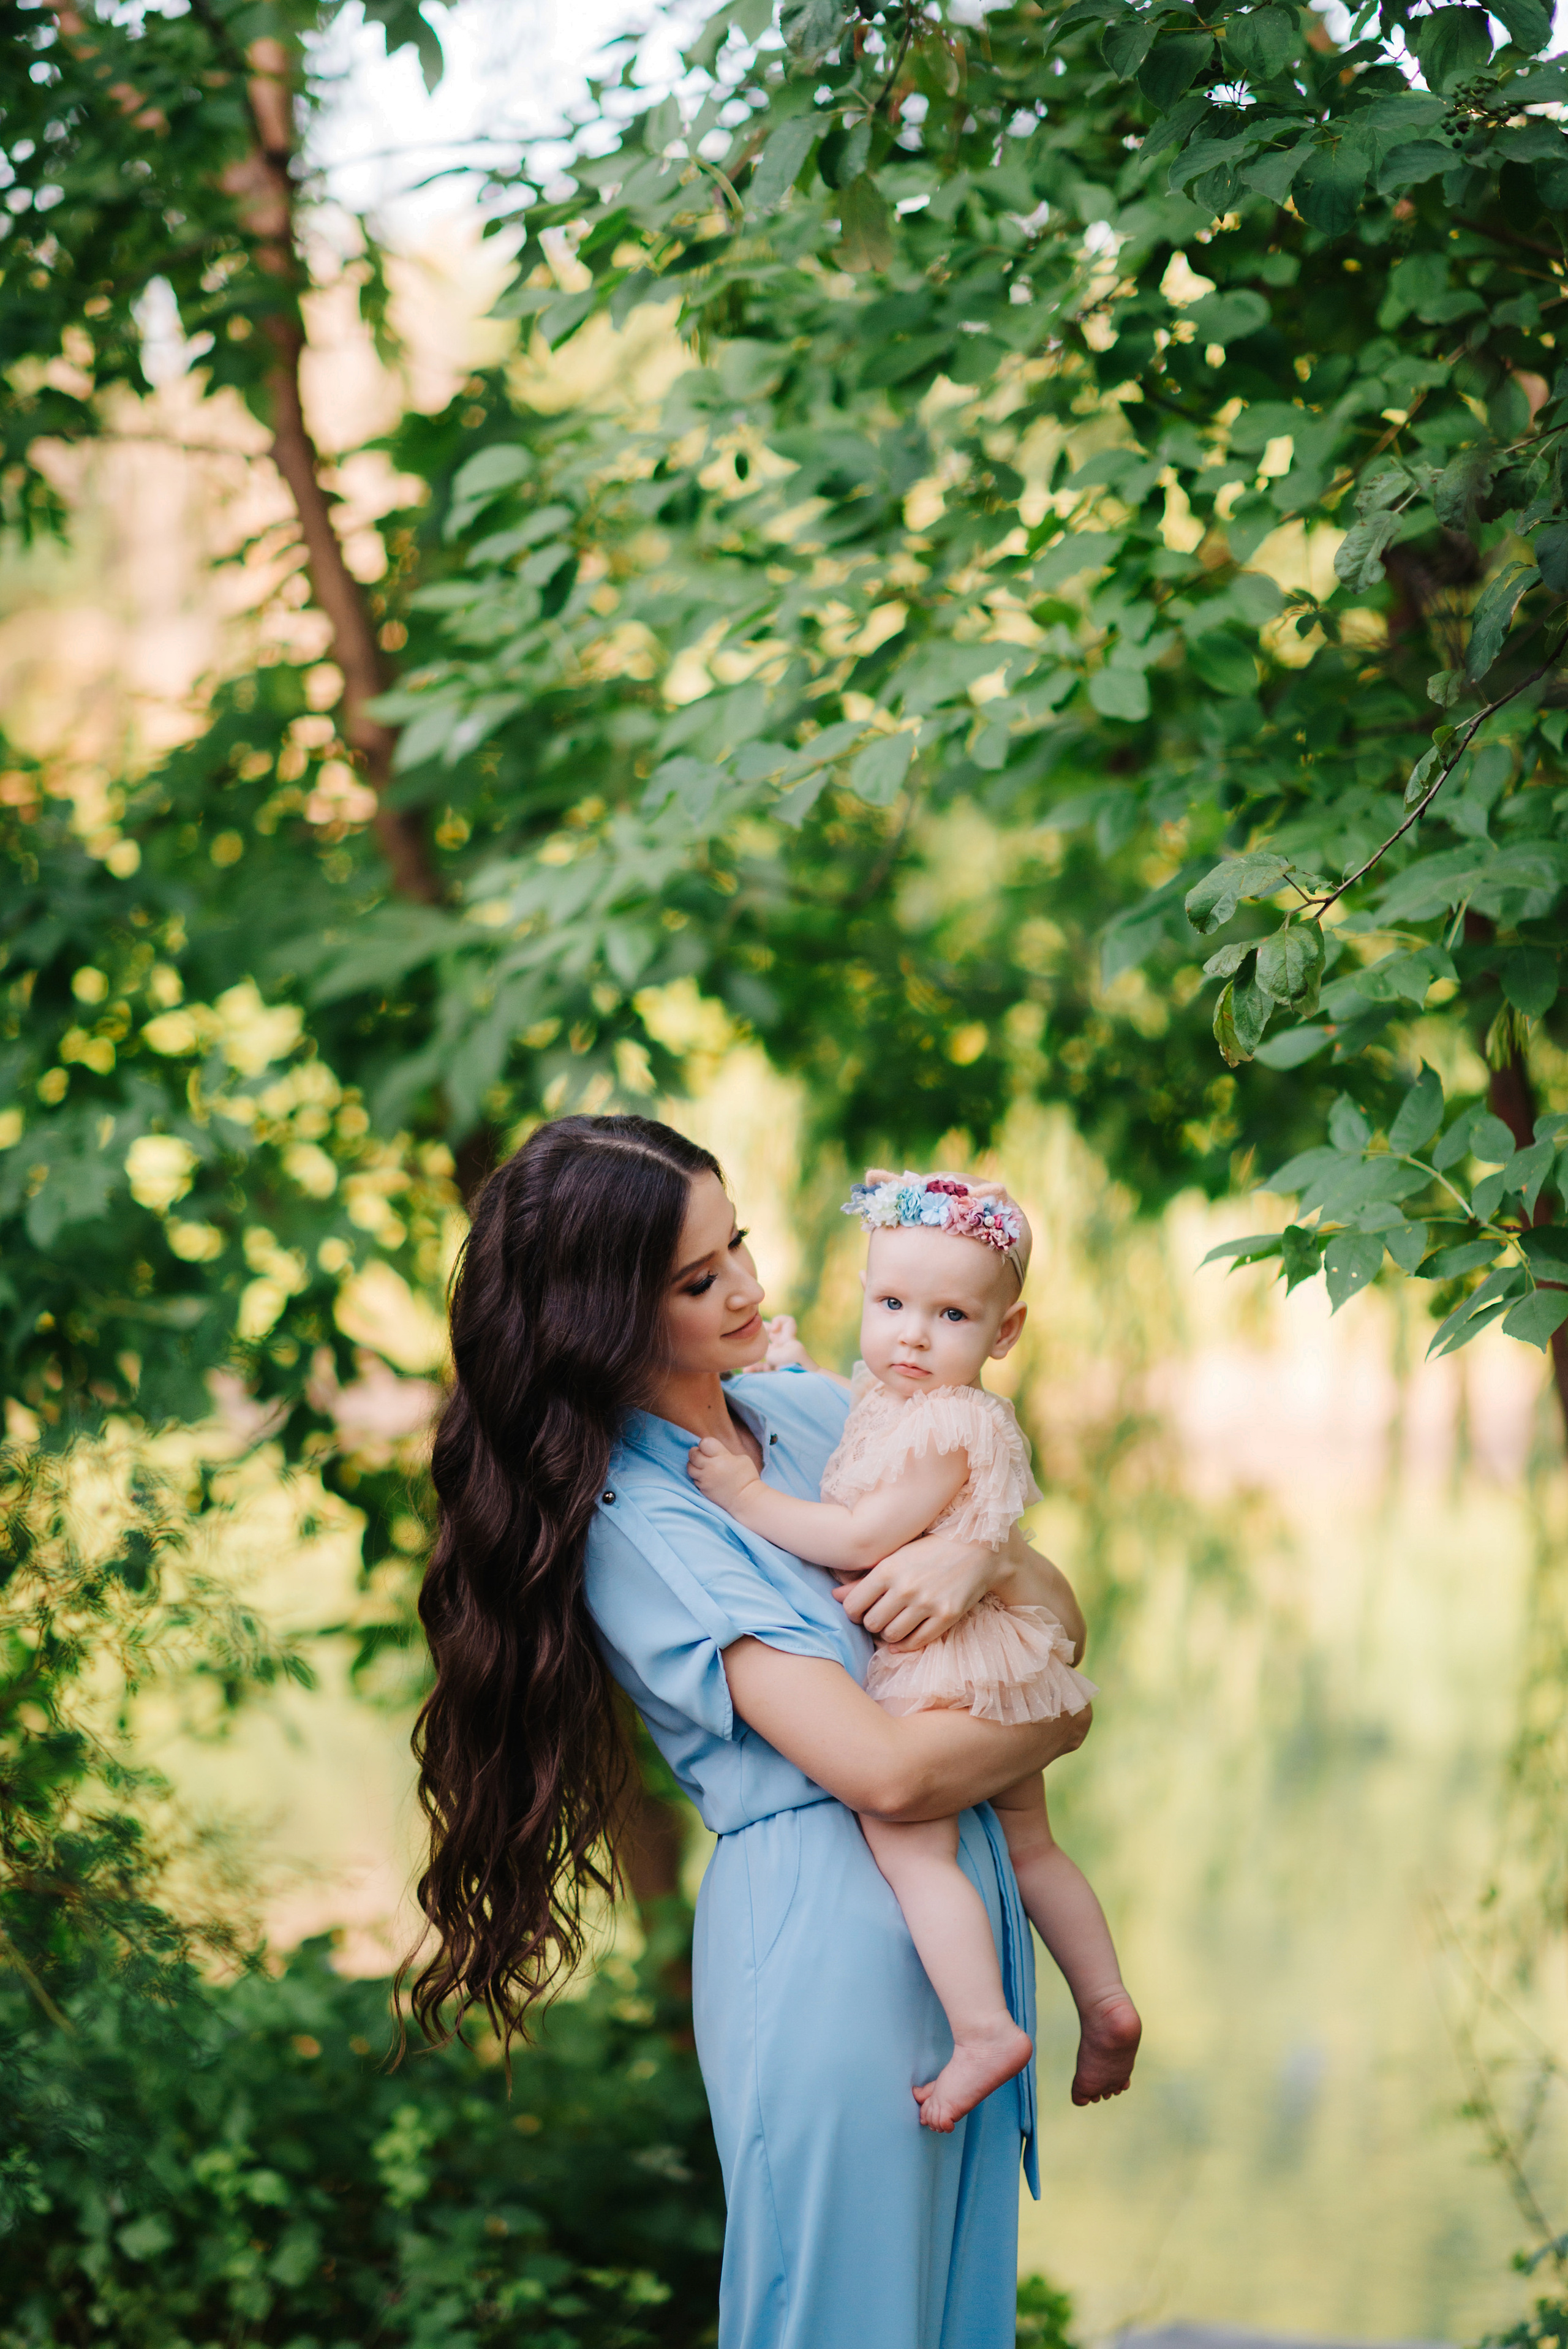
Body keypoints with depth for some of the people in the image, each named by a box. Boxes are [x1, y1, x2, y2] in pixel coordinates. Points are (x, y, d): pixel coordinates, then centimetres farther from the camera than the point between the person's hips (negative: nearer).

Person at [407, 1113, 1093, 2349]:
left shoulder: (813, 1411, 8)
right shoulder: (635, 1523, -15)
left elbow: (1063, 1620, 9)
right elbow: (884, 1766, -21)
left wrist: (983, 1550, -13)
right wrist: (1055, 1728, -4)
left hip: (966, 1913, 7)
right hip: (820, 1933, -7)